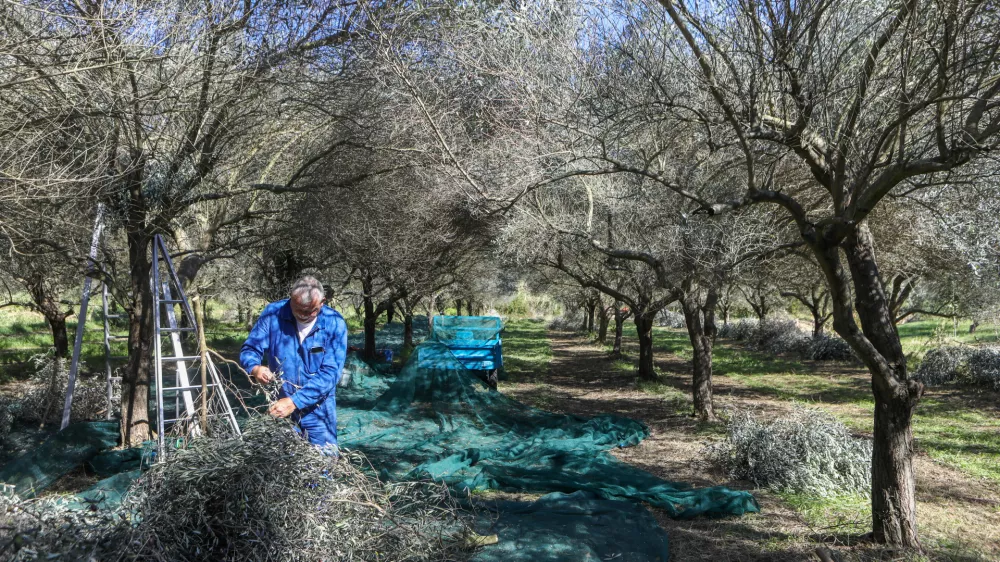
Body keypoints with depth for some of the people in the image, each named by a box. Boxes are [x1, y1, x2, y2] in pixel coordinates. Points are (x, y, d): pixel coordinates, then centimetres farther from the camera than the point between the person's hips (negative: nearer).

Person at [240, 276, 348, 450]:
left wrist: (293, 402, -27)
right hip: (280, 404, 1)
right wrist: (255, 368, -28)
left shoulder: (335, 324, -16)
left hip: (318, 408, -1)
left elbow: (330, 372, -20)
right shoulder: (273, 313, -11)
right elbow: (249, 349, -4)